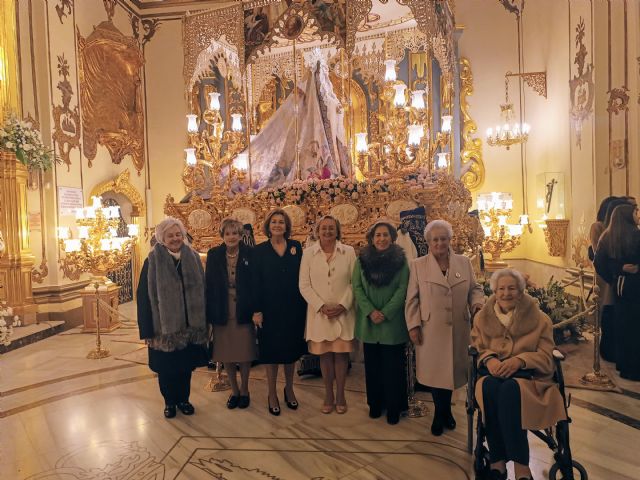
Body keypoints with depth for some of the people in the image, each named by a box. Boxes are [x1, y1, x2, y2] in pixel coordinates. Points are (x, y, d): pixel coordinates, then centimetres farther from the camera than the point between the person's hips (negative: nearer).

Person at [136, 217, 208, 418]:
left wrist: (203, 322, 4)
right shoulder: (153, 261, -8)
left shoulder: (193, 258, 1)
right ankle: (170, 402, 31)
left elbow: (202, 290, 5)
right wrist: (147, 329, -11)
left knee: (186, 365, 14)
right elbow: (144, 296, -8)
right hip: (164, 325, -3)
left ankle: (183, 399, 34)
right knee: (166, 367, 10)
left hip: (189, 324, 3)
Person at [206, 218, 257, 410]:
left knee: (244, 352, 7)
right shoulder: (213, 255, 1)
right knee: (226, 354, 11)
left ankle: (244, 390, 28)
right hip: (222, 312, 2)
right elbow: (209, 284, 0)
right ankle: (234, 390, 30)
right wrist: (210, 313, -5)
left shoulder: (249, 254, -4)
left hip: (243, 311, -1)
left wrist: (256, 309, -10)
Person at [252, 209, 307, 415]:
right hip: (270, 308, -1)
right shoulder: (260, 250, -2)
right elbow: (255, 282, -4)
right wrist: (256, 310, -9)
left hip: (293, 307, 2)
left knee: (291, 348, 14)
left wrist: (304, 304, -4)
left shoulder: (296, 247, 2)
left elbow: (303, 276, 1)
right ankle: (272, 394, 24)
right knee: (271, 350, 8)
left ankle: (289, 388, 34)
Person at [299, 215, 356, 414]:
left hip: (343, 313, 0)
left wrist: (343, 305, -11)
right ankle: (328, 395, 25)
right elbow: (304, 285, -2)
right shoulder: (308, 253, -1)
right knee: (324, 354, 9)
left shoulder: (349, 252, -1)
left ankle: (340, 394, 22)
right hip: (319, 313, 1)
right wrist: (321, 306, -11)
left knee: (341, 353, 6)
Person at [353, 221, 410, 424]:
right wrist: (370, 311, -12)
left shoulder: (400, 260, -1)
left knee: (392, 366, 5)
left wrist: (385, 313, -14)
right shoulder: (362, 260, 3)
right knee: (372, 365, 11)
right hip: (368, 322, 2)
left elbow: (402, 289, -6)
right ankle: (375, 404, 27)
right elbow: (357, 288, 0)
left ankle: (394, 407, 20)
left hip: (392, 322, -2)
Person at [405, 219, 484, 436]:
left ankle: (443, 412, 32)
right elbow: (412, 299, 0)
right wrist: (413, 325, -5)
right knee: (435, 371, 5)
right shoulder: (417, 265, 0)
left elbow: (474, 288, 12)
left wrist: (478, 303, -9)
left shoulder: (464, 262, 7)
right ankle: (442, 413, 26)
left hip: (458, 330, 2)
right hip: (430, 330, -2)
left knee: (452, 369, 10)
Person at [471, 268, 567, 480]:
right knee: (490, 389, -36)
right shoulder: (482, 317, 13)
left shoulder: (539, 319, 6)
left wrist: (519, 360, -20)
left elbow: (545, 356, 0)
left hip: (527, 375, -1)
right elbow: (477, 349, 11)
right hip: (493, 374, 2)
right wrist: (489, 359, -14)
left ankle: (499, 461, -33)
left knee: (510, 389, -38)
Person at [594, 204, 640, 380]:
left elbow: (598, 263, 1)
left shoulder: (607, 237, 4)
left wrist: (613, 279, 7)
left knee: (621, 324, 16)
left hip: (618, 285, 6)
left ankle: (622, 363, 27)